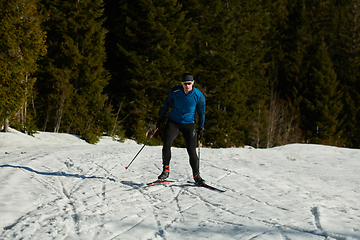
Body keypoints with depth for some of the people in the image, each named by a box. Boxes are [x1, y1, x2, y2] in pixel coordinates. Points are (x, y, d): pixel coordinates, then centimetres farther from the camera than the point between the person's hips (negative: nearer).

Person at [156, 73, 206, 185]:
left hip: (189, 124, -1)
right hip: (173, 122, 1)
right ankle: (165, 170, 0)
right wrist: (162, 117, 11)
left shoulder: (198, 95, -11)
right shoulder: (175, 91, -10)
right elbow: (167, 102, 8)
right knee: (166, 144, -16)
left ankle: (196, 176, 9)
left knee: (192, 151, -5)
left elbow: (201, 112, 2)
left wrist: (201, 129, 3)